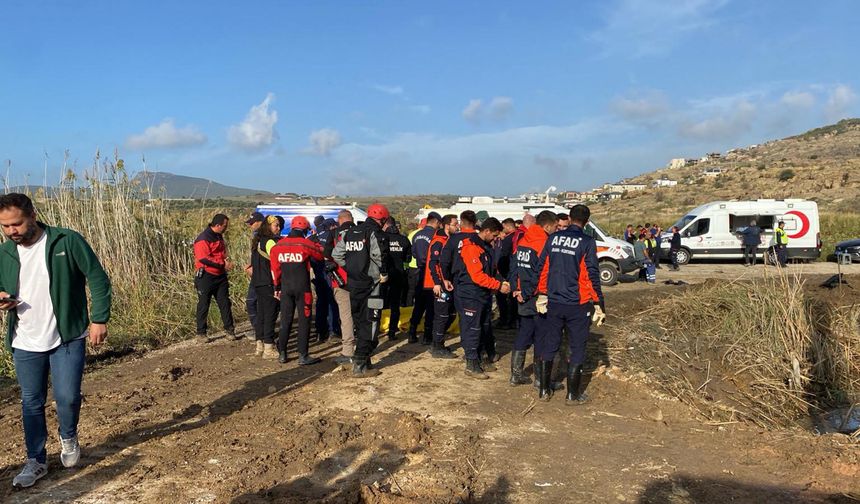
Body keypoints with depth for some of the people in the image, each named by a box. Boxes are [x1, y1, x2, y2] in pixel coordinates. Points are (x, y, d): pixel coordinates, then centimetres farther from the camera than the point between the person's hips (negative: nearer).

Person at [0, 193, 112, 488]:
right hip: (24, 344, 4)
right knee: (31, 404, 11)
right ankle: (36, 461, 28)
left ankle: (68, 438, 30)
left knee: (68, 397, -3)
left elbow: (98, 279, -9)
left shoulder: (68, 242, -11)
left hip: (67, 339, -4)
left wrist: (99, 319, -14)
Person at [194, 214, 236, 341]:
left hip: (220, 276, 8)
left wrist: (226, 259, 1)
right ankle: (201, 332, 14)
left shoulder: (219, 236, 11)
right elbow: (204, 259, -24)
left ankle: (229, 329, 16)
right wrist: (223, 264, -21)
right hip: (206, 277, -8)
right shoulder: (203, 239, -16)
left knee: (225, 303, 9)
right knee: (203, 305, 4)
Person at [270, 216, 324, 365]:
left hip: (286, 287, 4)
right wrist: (316, 244, 21)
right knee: (304, 321, 2)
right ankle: (303, 356, 2)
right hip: (302, 288, -4)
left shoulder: (278, 246, 4)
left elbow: (275, 268, 8)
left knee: (285, 320, 13)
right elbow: (321, 255, 5)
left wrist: (277, 287, 16)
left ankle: (282, 354, 17)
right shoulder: (306, 244, -9)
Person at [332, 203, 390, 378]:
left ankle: (364, 361, 27)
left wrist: (350, 268, 12)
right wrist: (384, 273, -11)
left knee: (359, 323, 18)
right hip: (370, 285, -7)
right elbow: (379, 255, -27)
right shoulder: (375, 232, -11)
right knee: (369, 324, -1)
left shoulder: (350, 232, 12)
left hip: (353, 284, 8)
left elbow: (336, 254, 11)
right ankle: (359, 366, -1)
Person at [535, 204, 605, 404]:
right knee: (577, 348, 9)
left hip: (552, 303, 4)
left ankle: (544, 390, 21)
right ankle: (573, 394, 13)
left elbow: (542, 267, 5)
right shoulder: (587, 242, -9)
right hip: (578, 305, -3)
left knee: (549, 345, 13)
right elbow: (592, 274, -10)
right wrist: (599, 303, -3)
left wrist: (542, 294, 13)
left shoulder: (553, 238, 3)